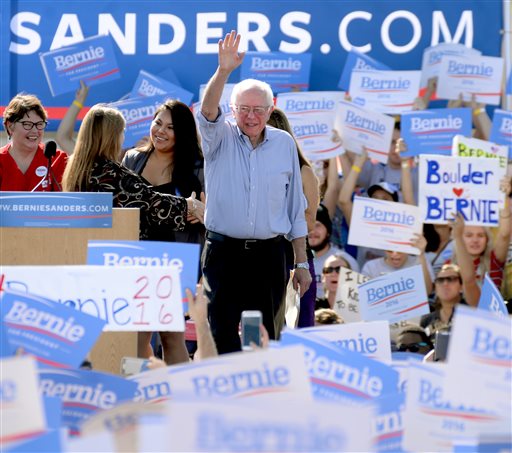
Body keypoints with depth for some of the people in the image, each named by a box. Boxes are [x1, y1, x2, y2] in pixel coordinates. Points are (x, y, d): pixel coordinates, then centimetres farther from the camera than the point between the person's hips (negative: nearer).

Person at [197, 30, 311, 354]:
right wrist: (224, 71, -38)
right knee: (222, 337, -1)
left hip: (269, 254, 1)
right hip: (224, 251, -1)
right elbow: (208, 112, -21)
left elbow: (296, 209, 9)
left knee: (267, 338, 4)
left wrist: (302, 263, 7)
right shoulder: (221, 138, 3)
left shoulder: (284, 144, 8)